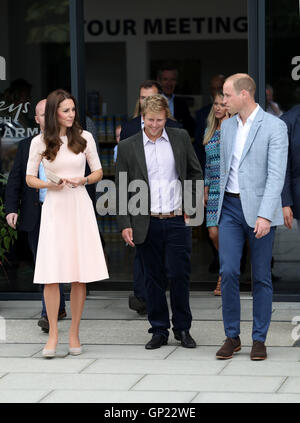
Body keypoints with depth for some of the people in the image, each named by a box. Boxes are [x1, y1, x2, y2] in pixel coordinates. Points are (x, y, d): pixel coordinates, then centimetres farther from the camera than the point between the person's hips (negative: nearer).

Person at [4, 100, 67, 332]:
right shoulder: (26, 146, 11)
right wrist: (11, 209, -3)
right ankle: (59, 308, 24)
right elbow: (14, 181, 9)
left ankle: (48, 313, -15)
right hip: (34, 215, 4)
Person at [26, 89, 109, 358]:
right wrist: (49, 185, -11)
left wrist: (83, 180, -8)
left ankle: (75, 333, 9)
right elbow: (29, 178, 7)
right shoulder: (40, 142, 2)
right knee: (52, 273, -8)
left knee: (81, 274, 0)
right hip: (54, 208, -1)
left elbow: (98, 172, 12)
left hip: (80, 207, 1)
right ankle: (53, 333, 0)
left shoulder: (85, 138, 5)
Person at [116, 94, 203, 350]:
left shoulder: (180, 138, 5)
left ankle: (182, 329, 15)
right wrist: (125, 225, -3)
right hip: (147, 224, 0)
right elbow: (121, 189, 4)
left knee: (180, 276, 0)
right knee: (153, 279, 5)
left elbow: (196, 173, 14)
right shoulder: (128, 147, 2)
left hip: (177, 221, 0)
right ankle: (159, 331, 16)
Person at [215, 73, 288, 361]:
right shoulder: (227, 126, 10)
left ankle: (259, 340, 11)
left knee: (261, 276, 3)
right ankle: (232, 337, 6)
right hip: (230, 207, 5)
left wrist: (265, 215, -24)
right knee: (228, 272, -4)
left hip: (259, 209, -4)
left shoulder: (274, 127, -10)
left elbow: (276, 175, -16)